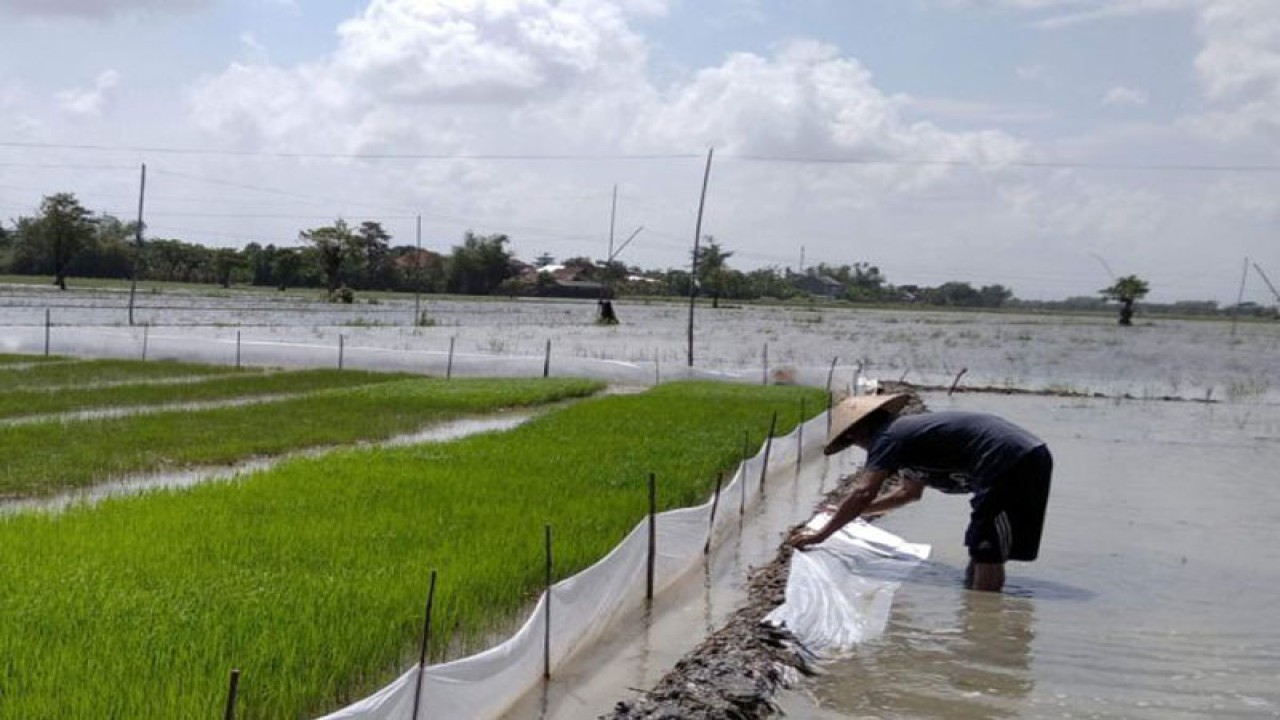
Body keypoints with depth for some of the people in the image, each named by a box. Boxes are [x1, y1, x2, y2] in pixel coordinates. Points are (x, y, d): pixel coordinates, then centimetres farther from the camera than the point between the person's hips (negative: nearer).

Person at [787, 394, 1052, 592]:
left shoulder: (888, 437, -6)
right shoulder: (911, 429, 23)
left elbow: (863, 493, -16)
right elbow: (910, 491, 37)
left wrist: (820, 534, -10)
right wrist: (850, 512, 40)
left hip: (1010, 464, -10)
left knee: (987, 554, -4)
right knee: (982, 551, 17)